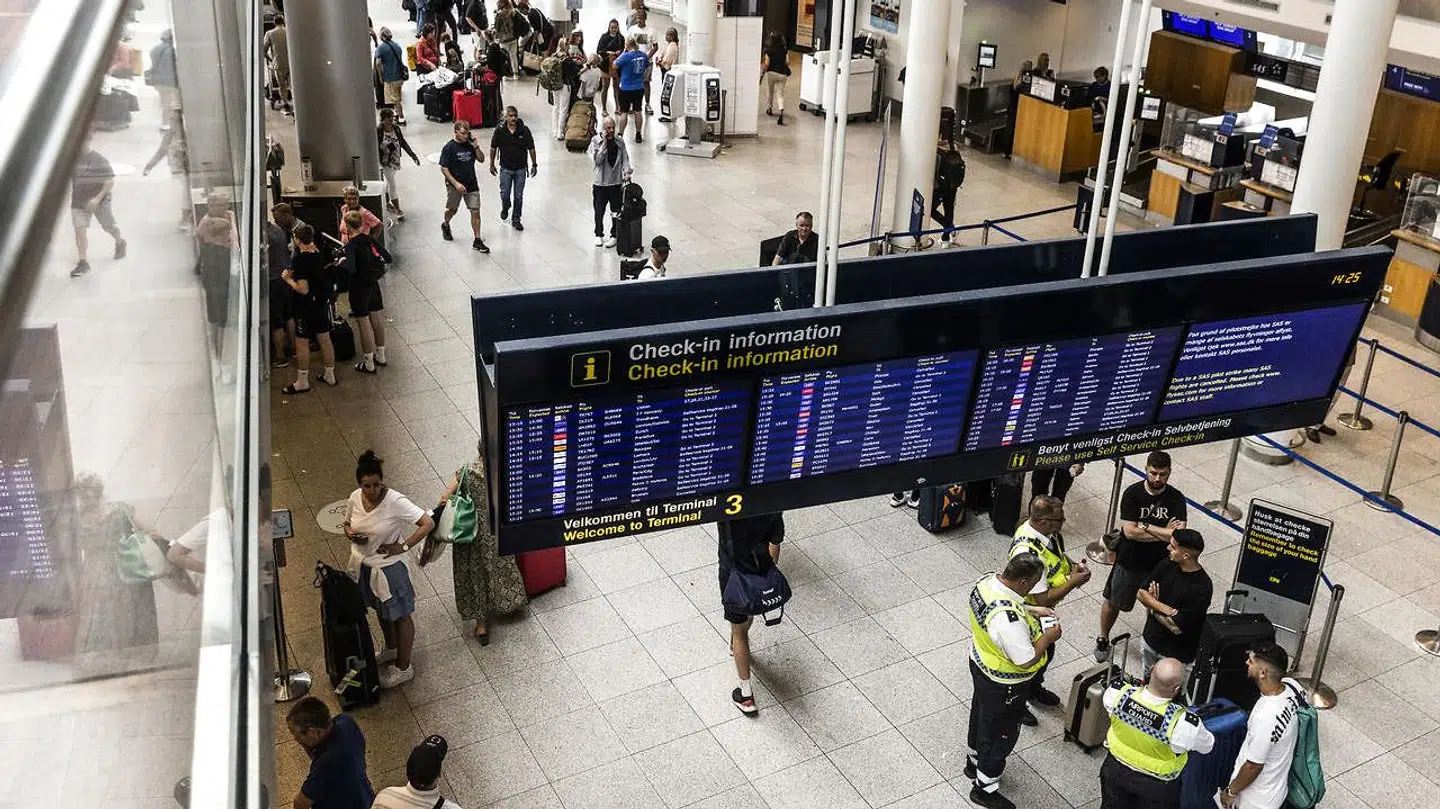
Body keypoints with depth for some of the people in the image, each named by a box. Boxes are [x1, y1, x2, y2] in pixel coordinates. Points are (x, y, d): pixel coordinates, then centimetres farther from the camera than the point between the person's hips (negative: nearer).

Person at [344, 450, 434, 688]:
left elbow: (428, 523, -25)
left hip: (388, 568, -6)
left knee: (400, 616, 12)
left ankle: (403, 668, 29)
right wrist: (350, 534, -13)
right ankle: (391, 650, 52)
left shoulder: (395, 501, -27)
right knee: (382, 611, 28)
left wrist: (403, 546, -23)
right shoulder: (355, 498, -10)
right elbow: (348, 523, 10)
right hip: (363, 566, 6)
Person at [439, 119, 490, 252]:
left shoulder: (470, 145, 2)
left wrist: (475, 147, -9)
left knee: (475, 212, -2)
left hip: (472, 185, 3)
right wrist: (456, 183, -20)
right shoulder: (449, 147, -12)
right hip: (455, 185, -3)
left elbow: (481, 159, 7)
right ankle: (445, 226, 48)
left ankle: (477, 241, 3)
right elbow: (444, 168, -13)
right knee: (452, 210, 16)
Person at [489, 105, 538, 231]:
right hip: (505, 168, 0)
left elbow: (531, 148, -1)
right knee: (504, 194, 5)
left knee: (518, 196, 5)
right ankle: (505, 208, 38)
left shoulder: (524, 130, -11)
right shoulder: (499, 130, -10)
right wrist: (492, 164, 6)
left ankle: (516, 219, 20)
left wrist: (534, 164, 1)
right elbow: (493, 148, 2)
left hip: (520, 169, 0)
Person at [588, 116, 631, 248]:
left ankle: (614, 235, 22)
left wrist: (626, 172, -16)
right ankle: (599, 235, 28)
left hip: (617, 182, 2)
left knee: (616, 211, 7)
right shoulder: (595, 142, -7)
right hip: (600, 183, -1)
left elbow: (625, 159, 2)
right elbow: (597, 160, -17)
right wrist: (604, 143, -19)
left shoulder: (619, 142, 1)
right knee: (599, 211, 10)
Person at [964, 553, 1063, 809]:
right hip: (1002, 685, -8)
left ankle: (974, 762, 56)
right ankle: (984, 788, 36)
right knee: (1001, 733, 15)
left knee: (981, 715, 31)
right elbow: (1026, 661, -31)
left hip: (980, 664, 9)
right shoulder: (1008, 618, -42)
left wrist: (1031, 610, 0)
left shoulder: (988, 581, -15)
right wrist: (1048, 638, -16)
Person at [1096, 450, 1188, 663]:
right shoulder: (1133, 494, -16)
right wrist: (1165, 532, -19)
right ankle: (1103, 639, 39)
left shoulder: (1176, 499, -11)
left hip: (1159, 564, 1)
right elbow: (1130, 532, -22)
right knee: (1113, 602, 16)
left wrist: (1145, 527, -22)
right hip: (1129, 562, -1)